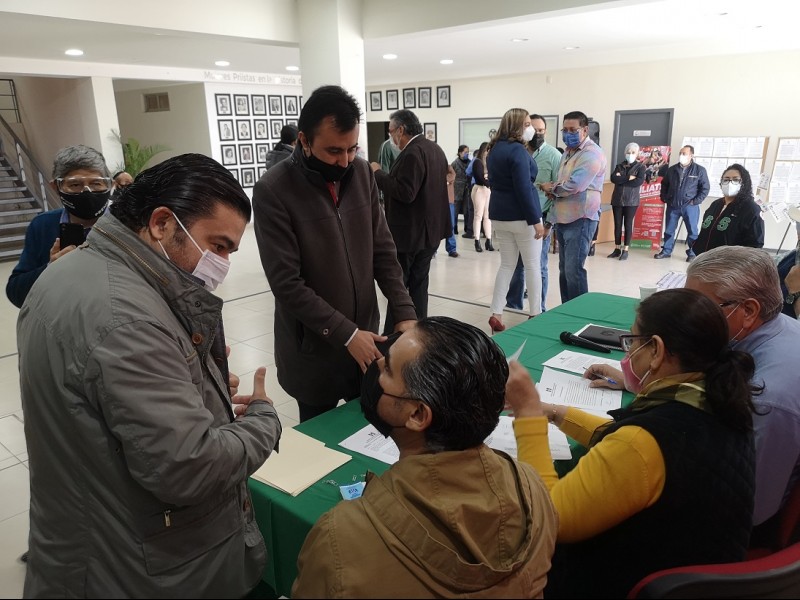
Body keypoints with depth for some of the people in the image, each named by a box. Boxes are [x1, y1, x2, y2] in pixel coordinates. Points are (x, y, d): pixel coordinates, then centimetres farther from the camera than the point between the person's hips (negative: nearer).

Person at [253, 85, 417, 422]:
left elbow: (383, 250, 3)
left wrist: (404, 312, -8)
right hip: (314, 350, -4)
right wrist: (345, 334, -21)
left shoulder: (362, 173, -1)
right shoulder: (273, 191, -16)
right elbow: (286, 284, -19)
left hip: (365, 337, 4)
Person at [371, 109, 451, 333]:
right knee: (419, 283, 15)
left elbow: (405, 192, -26)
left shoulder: (412, 153, -20)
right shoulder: (435, 149, 12)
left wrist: (378, 174, -17)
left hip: (409, 232, -9)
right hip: (430, 229, 10)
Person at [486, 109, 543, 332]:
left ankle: (496, 314, 6)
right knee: (532, 265, 5)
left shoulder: (495, 149, 10)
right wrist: (535, 220, -17)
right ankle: (535, 314, 14)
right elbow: (524, 189, -20)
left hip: (499, 215, 8)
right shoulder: (518, 150, -16)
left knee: (506, 264, 11)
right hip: (521, 216, -8)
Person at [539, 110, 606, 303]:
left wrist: (550, 187, -6)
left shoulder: (591, 154, -12)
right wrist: (553, 190, 0)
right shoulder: (567, 153, 18)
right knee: (564, 269, 13)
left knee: (574, 270, -11)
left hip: (580, 219, -9)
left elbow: (573, 185, -24)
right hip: (563, 218, 9)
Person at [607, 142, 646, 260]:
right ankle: (617, 249, 11)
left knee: (628, 225, -1)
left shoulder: (640, 167, 3)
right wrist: (628, 178, -15)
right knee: (617, 224, 4)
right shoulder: (619, 166, 11)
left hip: (631, 201, -3)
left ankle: (625, 250, 4)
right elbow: (613, 178, -7)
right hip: (617, 200, 3)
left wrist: (621, 180, -10)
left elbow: (639, 181, -14)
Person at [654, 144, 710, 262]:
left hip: (690, 206, -3)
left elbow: (705, 188, -2)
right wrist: (664, 198, 9)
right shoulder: (672, 169, 7)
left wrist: (696, 201, -9)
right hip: (672, 205, 3)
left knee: (692, 231, 2)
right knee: (669, 230, 8)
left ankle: (692, 254, 11)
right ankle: (666, 251, 19)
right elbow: (664, 184, 19)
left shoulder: (699, 170, -3)